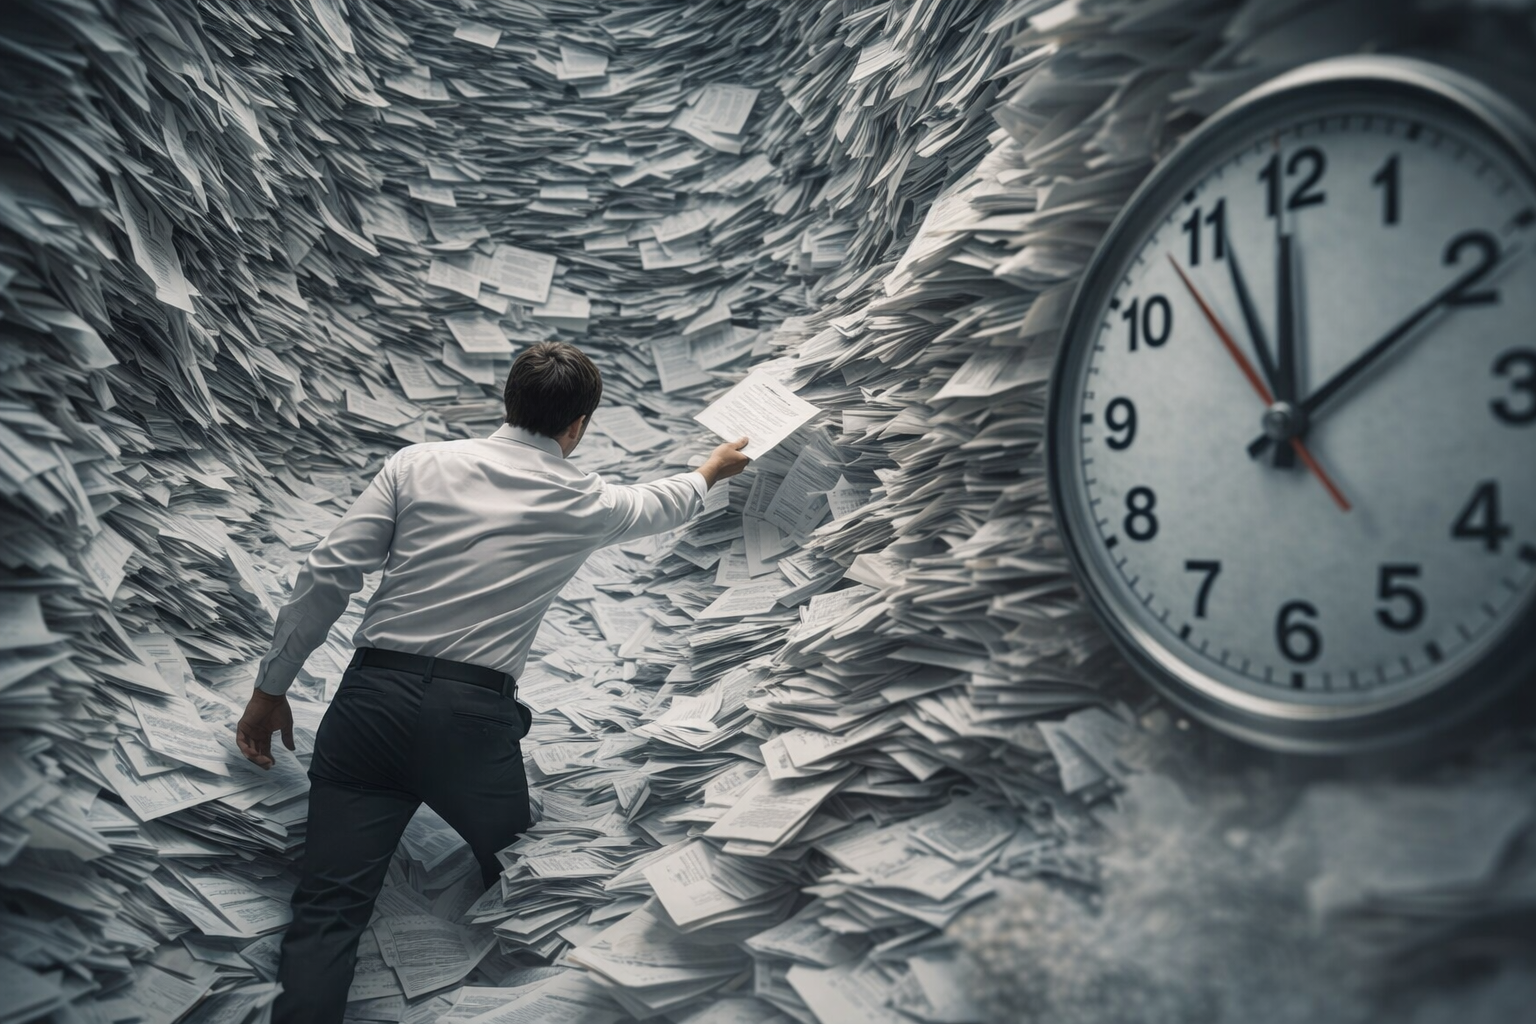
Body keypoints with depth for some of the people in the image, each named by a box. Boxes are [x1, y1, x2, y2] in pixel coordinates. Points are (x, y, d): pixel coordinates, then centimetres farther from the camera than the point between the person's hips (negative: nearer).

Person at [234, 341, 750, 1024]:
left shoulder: (418, 463, 8)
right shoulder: (584, 504, 8)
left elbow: (326, 576, 4)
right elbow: (662, 506, 30)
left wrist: (270, 691, 13)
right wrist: (715, 468, 52)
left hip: (371, 694, 2)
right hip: (473, 715, -2)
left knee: (328, 911, -3)